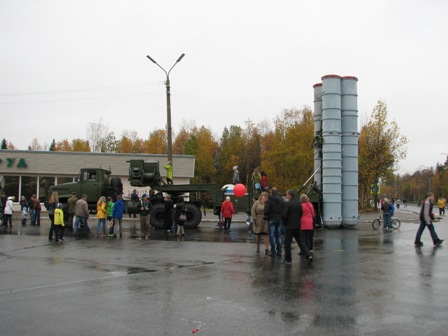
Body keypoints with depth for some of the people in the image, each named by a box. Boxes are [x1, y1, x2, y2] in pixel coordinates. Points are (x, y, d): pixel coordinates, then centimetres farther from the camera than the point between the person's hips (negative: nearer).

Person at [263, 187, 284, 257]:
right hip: (279, 219, 5)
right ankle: (279, 251, 13)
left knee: (272, 235, -1)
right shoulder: (281, 200, 8)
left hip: (271, 219, -5)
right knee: (278, 235, 11)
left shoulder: (269, 200, -10)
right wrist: (281, 216, 15)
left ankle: (273, 252, -3)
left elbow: (266, 210, -13)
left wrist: (265, 217, 1)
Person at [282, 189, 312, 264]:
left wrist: (285, 222, 1)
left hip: (290, 226, -6)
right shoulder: (299, 203, 8)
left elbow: (284, 215, -17)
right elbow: (301, 214, 14)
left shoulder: (288, 203, -15)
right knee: (300, 241, 11)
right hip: (298, 226, 6)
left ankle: (288, 260, 8)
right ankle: (308, 255, -2)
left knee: (287, 243, 4)